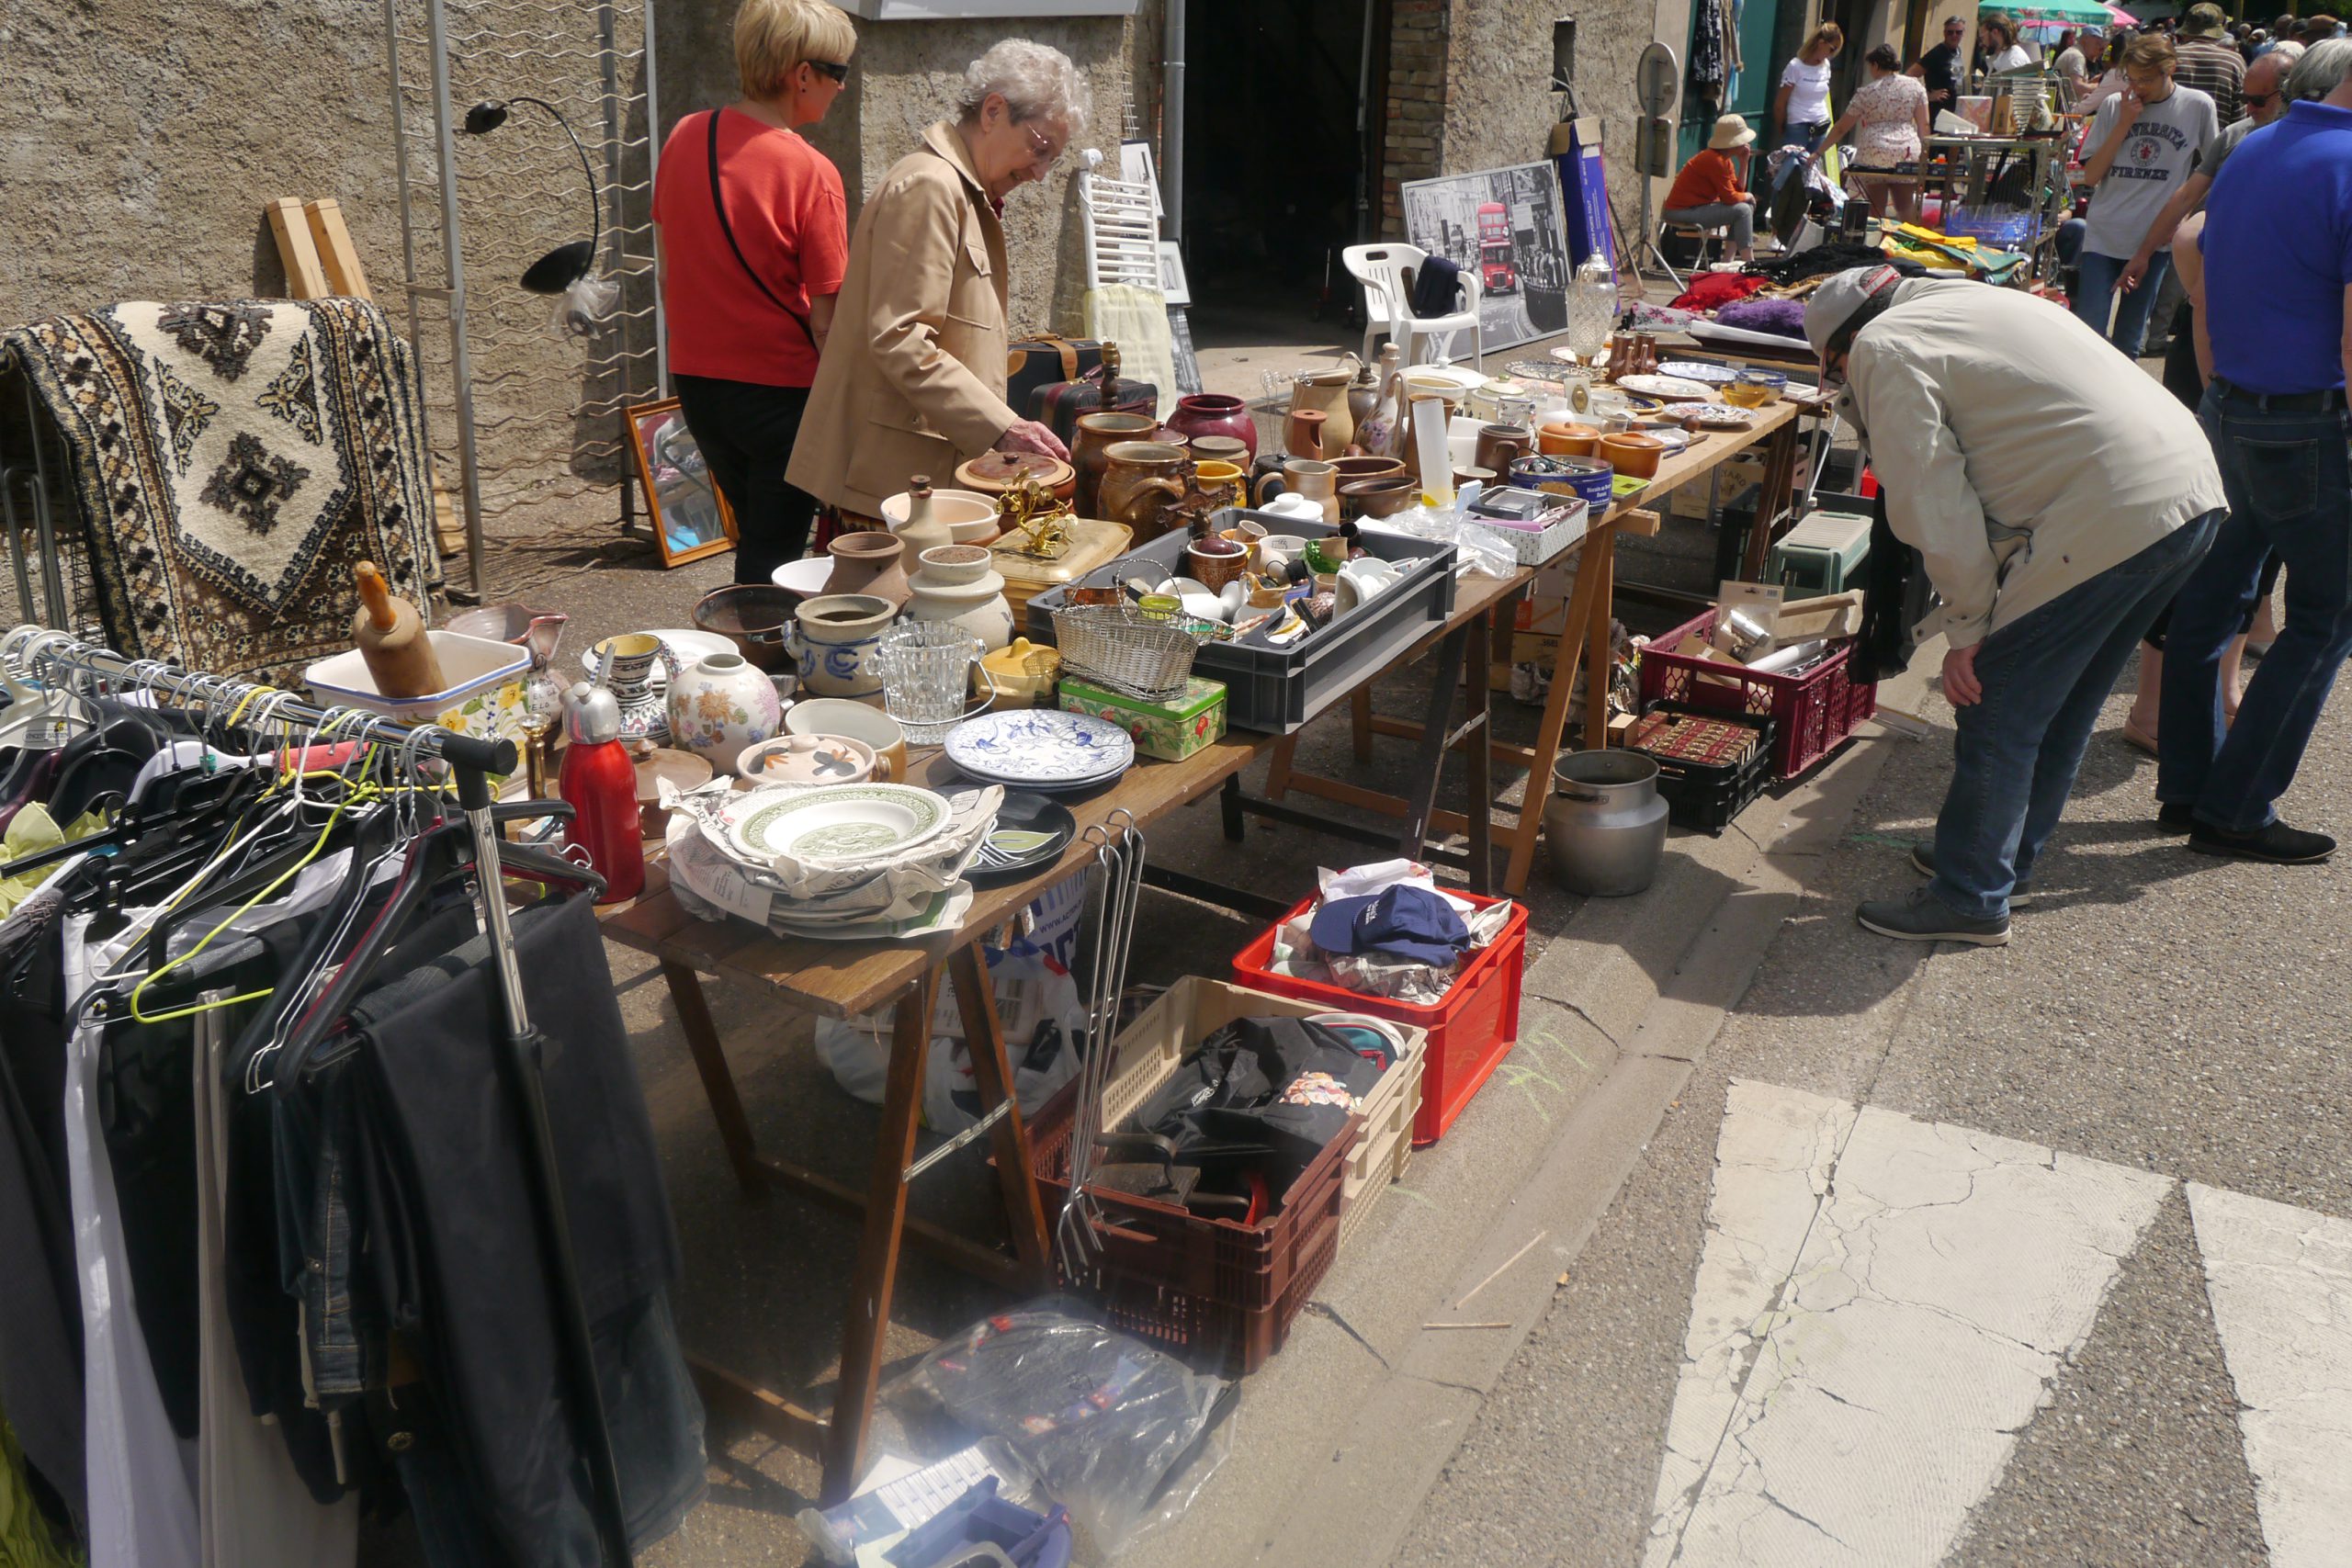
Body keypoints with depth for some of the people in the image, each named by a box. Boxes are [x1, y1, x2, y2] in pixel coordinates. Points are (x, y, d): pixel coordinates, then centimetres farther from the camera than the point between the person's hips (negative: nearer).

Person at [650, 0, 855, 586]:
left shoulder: (684, 137, 0)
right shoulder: (810, 173, -18)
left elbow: (667, 269, 10)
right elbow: (825, 319, -16)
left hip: (696, 381, 6)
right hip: (781, 390, -6)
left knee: (755, 535, 23)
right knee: (774, 561, 6)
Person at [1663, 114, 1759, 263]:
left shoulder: (1725, 160, 10)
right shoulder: (1714, 161, -20)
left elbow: (1738, 190, 6)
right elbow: (1730, 197, -20)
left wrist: (1744, 162, -1)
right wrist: (1748, 196, 0)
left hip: (1698, 206, 11)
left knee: (1748, 205, 15)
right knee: (1742, 210, -15)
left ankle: (1730, 259, 8)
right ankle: (1749, 264, -11)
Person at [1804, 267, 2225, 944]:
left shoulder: (1884, 350, -2)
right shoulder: (1964, 303, 26)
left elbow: (1934, 507, -9)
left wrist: (1967, 628, -1)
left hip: (2110, 517, -10)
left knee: (1996, 713, 2)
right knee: (2062, 706, 23)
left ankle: (1972, 900, 13)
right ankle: (2008, 854, 38)